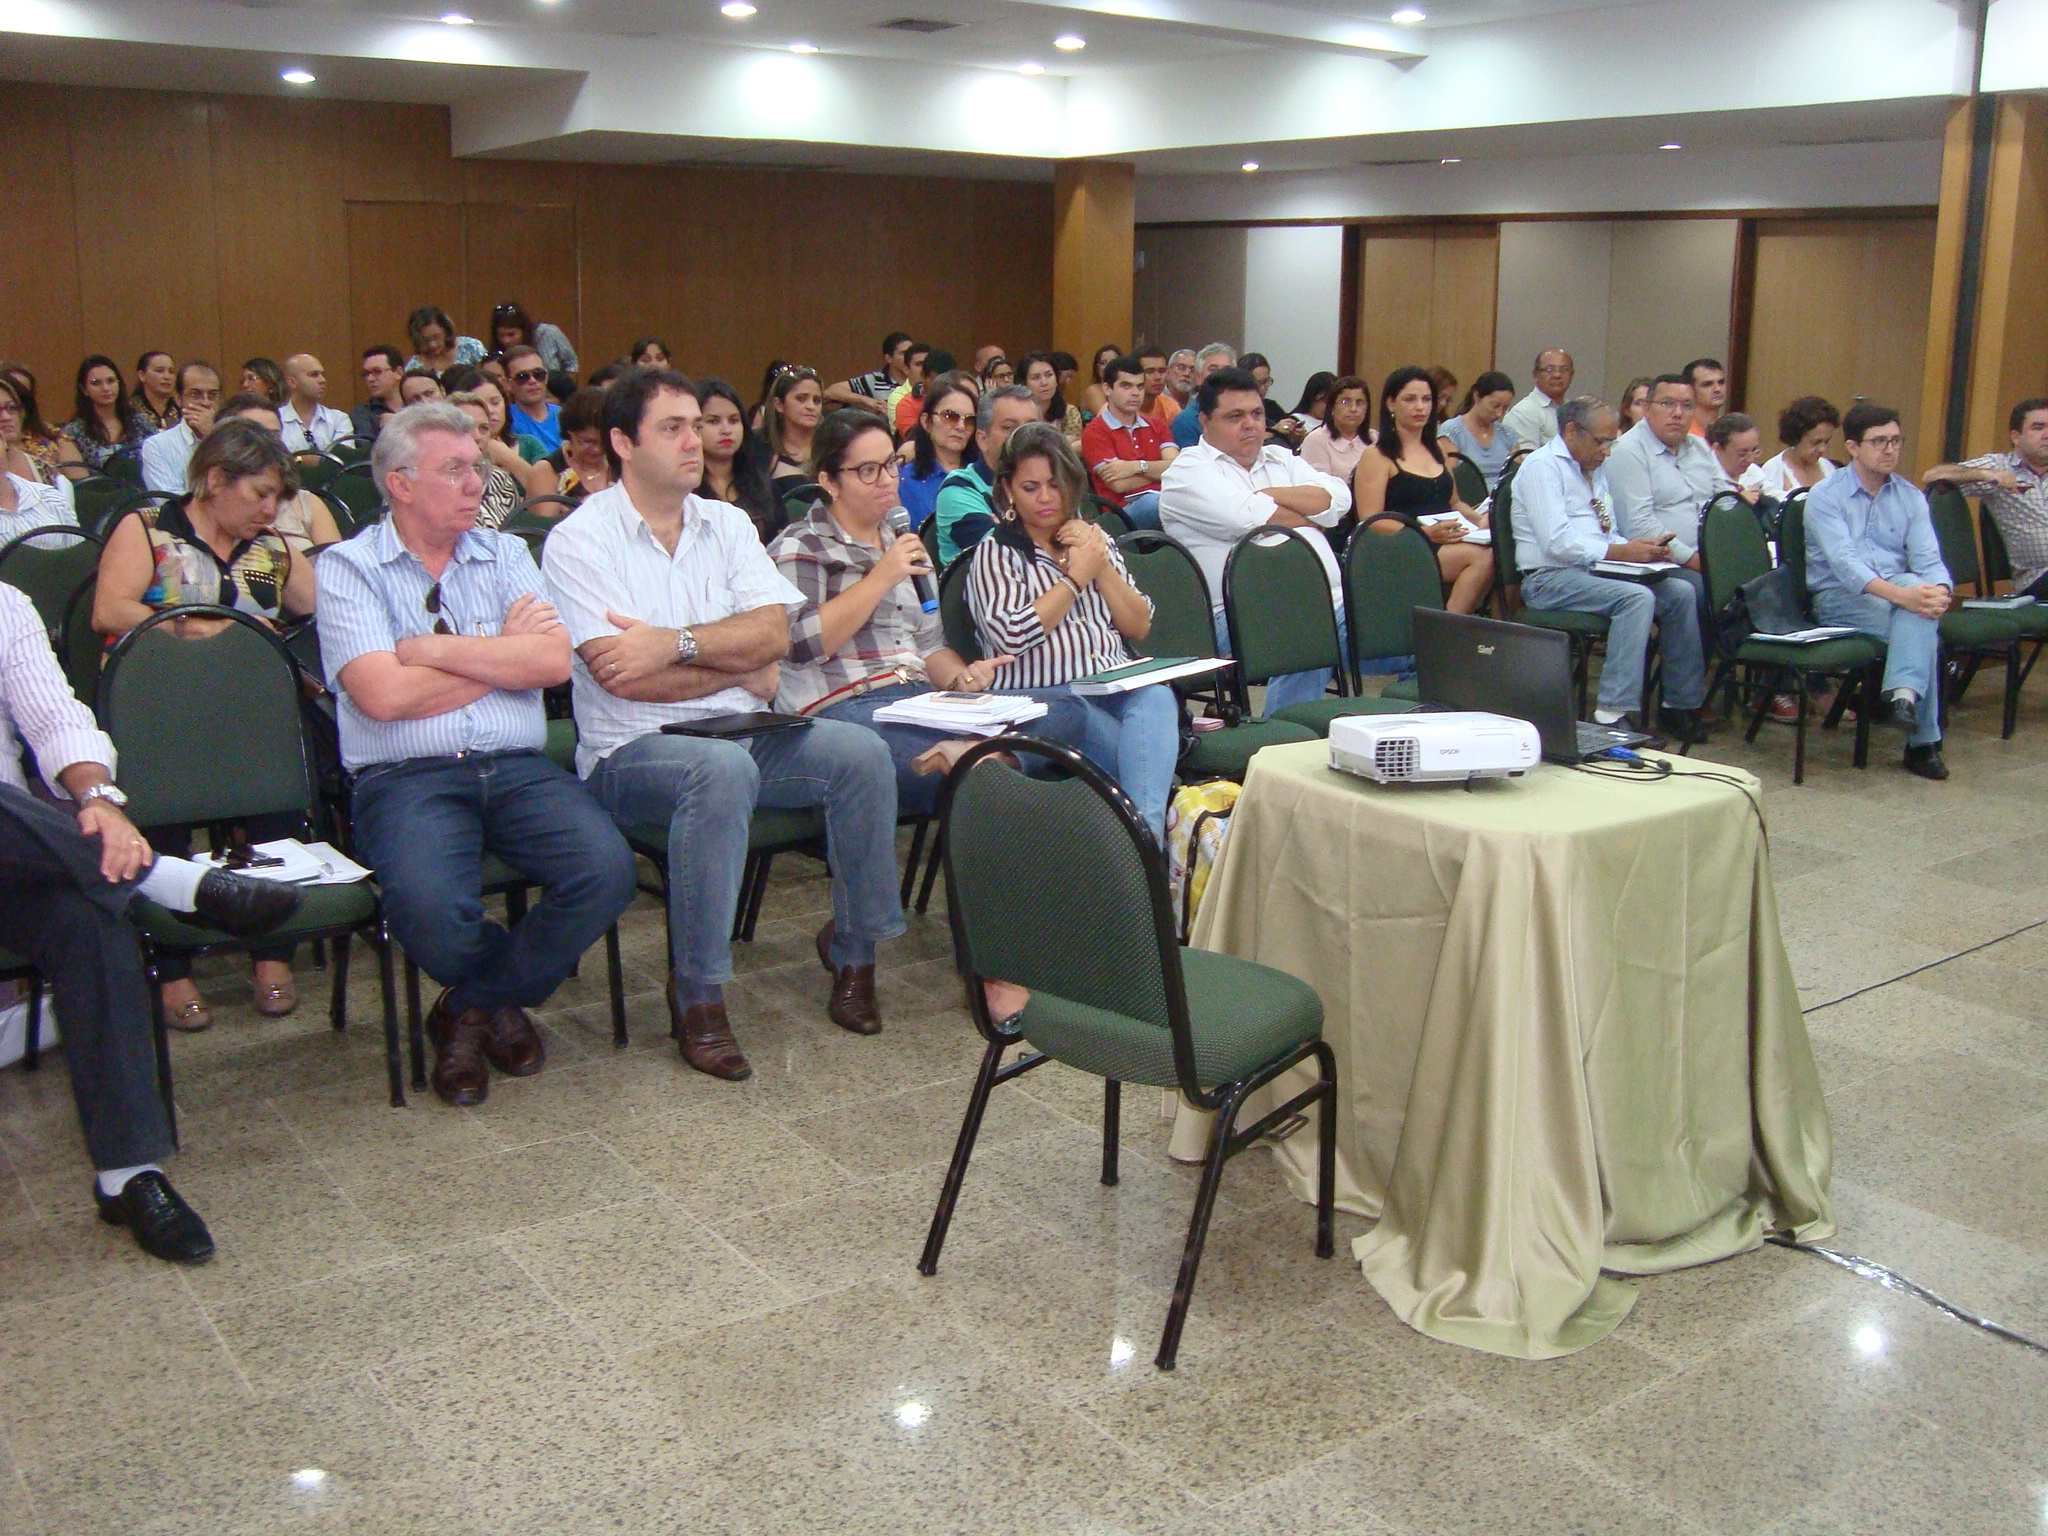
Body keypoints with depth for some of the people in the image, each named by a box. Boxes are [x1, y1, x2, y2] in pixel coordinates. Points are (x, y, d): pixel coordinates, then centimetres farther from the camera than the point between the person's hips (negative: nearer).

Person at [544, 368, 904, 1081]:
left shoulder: (726, 524, 12)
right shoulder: (580, 538, -4)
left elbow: (774, 633, -3)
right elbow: (620, 676, -16)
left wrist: (675, 641, -17)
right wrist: (740, 670, -6)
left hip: (743, 732, 5)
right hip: (632, 751, -5)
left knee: (861, 752, -18)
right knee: (723, 768, -37)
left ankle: (853, 945, 2)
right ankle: (697, 994, -24)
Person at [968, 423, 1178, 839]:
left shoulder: (1096, 540, 23)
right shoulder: (994, 552, 8)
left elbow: (1140, 628, 16)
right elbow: (1011, 635, -9)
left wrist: (1102, 567, 2)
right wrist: (1077, 577, -1)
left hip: (1117, 687, 4)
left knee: (1156, 697, -34)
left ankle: (1146, 832, -46)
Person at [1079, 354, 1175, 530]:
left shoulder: (1154, 426, 24)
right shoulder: (1094, 432, 6)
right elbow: (1118, 484, -6)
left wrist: (1138, 467, -9)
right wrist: (1158, 470, 7)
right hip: (1124, 508, -5)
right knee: (1153, 502, -40)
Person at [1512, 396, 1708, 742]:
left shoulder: (1595, 470, 21)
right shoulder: (1542, 466, -7)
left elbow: (1610, 535, 25)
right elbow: (1558, 542, -18)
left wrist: (1641, 546, 2)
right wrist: (1623, 552, -19)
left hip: (1596, 571, 9)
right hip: (1552, 579, -9)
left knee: (1681, 593, -7)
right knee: (1637, 597, -30)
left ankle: (1680, 706, 0)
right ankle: (1613, 712, -32)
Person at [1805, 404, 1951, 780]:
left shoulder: (1910, 496, 11)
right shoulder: (1825, 496, -4)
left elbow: (1928, 560, 0)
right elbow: (1844, 563, -20)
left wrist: (1940, 591, -25)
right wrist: (1902, 595, -35)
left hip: (1899, 593, 4)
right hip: (1838, 598, -4)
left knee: (1920, 586, -33)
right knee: (1922, 633, -30)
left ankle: (1905, 693, -42)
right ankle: (1923, 739, -28)